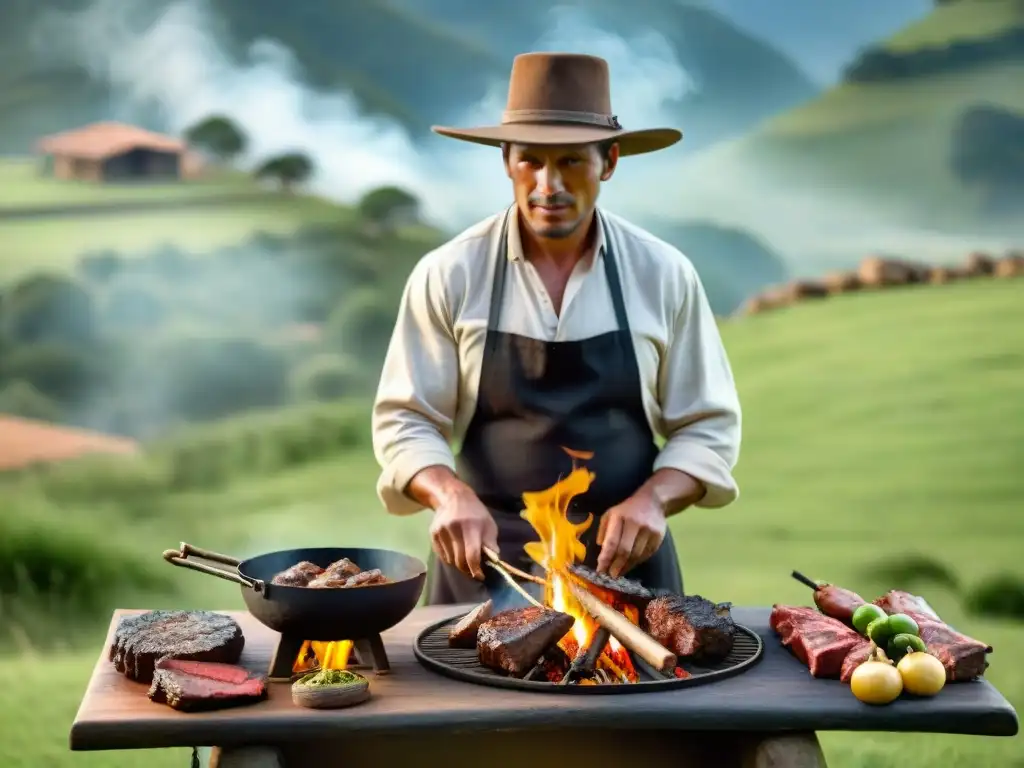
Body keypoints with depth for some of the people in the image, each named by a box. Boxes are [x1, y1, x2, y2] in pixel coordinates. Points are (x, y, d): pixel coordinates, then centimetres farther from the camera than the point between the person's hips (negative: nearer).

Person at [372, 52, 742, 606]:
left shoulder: (664, 275, -3)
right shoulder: (447, 275, -6)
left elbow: (708, 425, 2)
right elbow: (404, 419, -3)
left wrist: (651, 499, -16)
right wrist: (452, 494, -22)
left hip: (623, 557, 1)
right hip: (484, 560, -1)